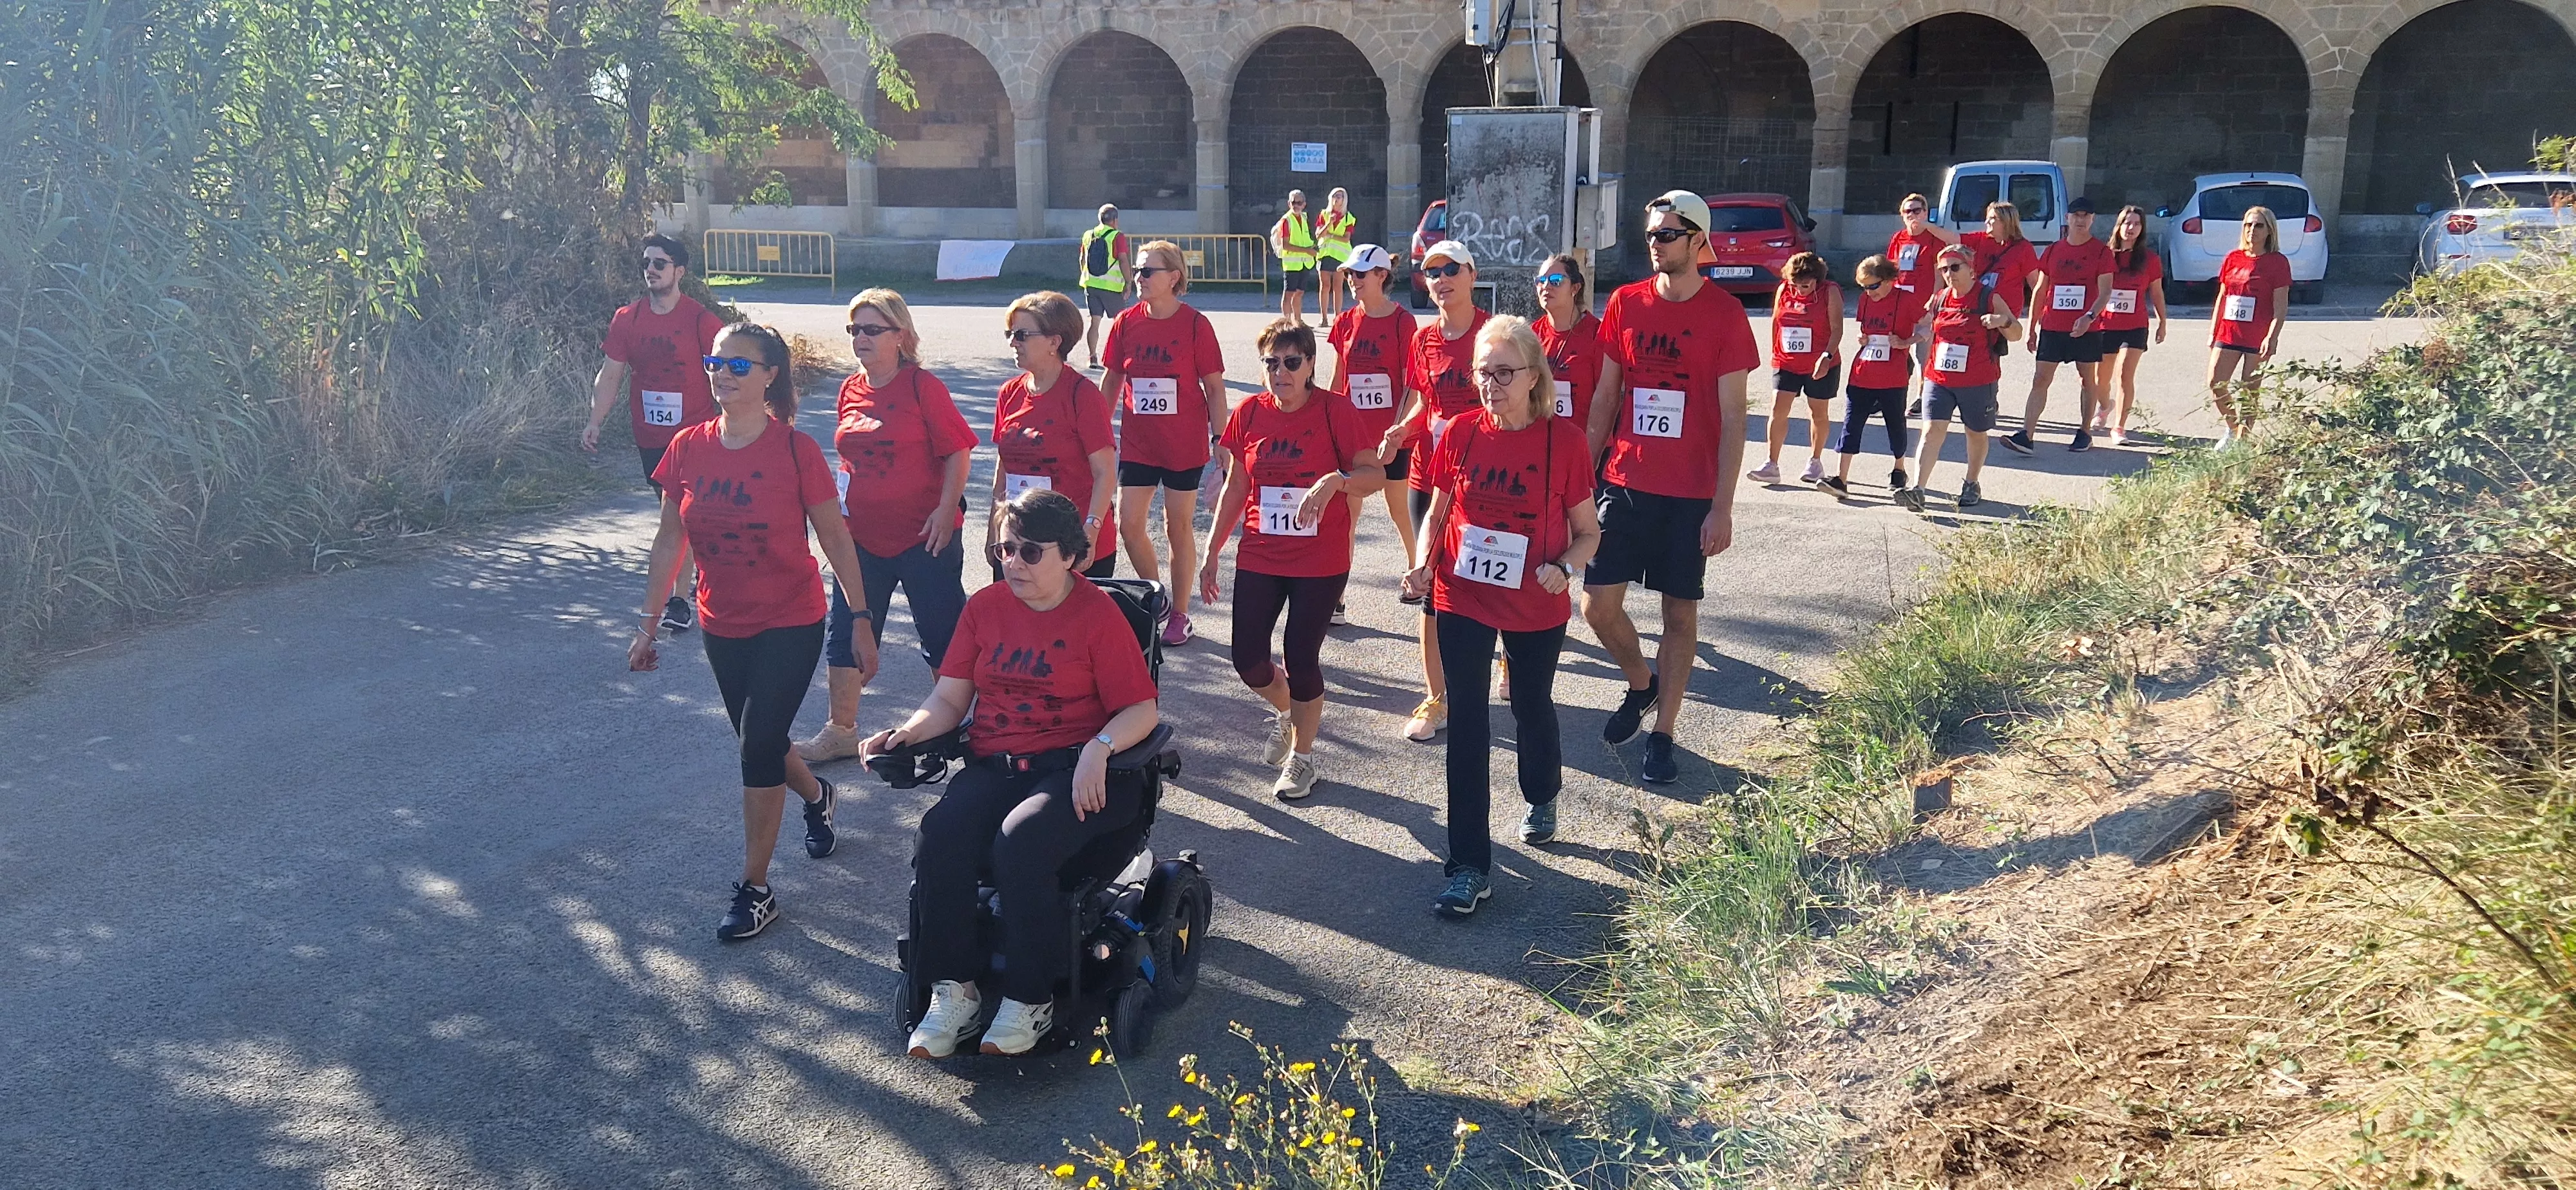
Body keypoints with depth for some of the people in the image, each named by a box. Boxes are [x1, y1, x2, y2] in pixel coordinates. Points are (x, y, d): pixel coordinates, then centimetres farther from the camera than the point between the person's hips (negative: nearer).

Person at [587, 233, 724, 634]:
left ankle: (679, 599, -3)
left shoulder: (702, 321, -9)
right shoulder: (627, 320, 3)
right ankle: (700, 570, 38)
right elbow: (611, 375, 5)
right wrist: (595, 421, -5)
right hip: (650, 438, 5)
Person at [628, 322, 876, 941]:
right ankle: (817, 796, 52)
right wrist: (649, 625, 7)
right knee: (757, 740, 19)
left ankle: (755, 890, 8)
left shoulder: (796, 450, -15)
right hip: (722, 627, 5)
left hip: (790, 624, -5)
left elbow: (836, 540, -9)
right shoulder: (687, 449, -4)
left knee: (759, 747, -7)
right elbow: (669, 541, 5)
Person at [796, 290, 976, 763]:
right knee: (844, 632, 9)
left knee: (942, 633, 6)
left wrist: (945, 512, -16)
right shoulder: (850, 390, 7)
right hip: (861, 537, 6)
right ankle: (841, 731, 21)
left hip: (923, 536, -6)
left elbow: (958, 451, -11)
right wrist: (841, 504, 13)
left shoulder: (923, 386, -11)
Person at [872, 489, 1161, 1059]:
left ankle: (1030, 999, -17)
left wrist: (1099, 749, -24)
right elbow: (950, 698, 12)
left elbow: (1141, 709, -5)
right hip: (993, 766, 4)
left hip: (1073, 770, -4)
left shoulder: (1098, 614, -1)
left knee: (1019, 841, -33)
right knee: (939, 838, -26)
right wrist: (908, 732, -7)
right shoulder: (986, 606, 12)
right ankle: (954, 989, -13)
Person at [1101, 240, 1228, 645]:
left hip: (1184, 443, -3)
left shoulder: (1195, 324, -9)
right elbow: (1111, 380, 11)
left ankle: (1179, 614, 20)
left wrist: (1221, 440, -9)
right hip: (1137, 442, 4)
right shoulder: (1127, 322, 1)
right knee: (1129, 523, 1)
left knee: (1178, 526, 6)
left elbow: (1214, 387, -5)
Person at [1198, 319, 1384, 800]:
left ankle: (1302, 756, 22)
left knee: (1301, 659, -2)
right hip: (1259, 559, 4)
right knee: (1248, 659, 0)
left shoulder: (1335, 409, -9)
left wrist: (1335, 480, -33)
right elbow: (1235, 488, 9)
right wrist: (1212, 553, 9)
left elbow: (1375, 474, -13)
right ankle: (1285, 711, 35)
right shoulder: (1249, 413, 1)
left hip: (1321, 562, -3)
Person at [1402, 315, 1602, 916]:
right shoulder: (1461, 432, -5)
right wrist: (1424, 562, -10)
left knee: (1532, 707, 20)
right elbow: (1437, 512, 7)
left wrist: (1564, 567, -23)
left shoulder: (1565, 440, -12)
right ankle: (1469, 867, 4)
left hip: (1536, 608, -1)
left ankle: (1542, 797, 52)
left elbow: (1587, 531, -4)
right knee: (1467, 725, -2)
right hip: (1463, 600, 1)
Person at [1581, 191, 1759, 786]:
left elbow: (1732, 417, -6)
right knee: (1598, 605, 1)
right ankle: (1641, 683, 30)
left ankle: (1662, 734, 17)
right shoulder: (1625, 303, 4)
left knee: (1680, 611, 6)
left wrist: (1723, 508, -11)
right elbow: (1605, 397, 10)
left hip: (1690, 493, -3)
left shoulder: (1724, 314, -6)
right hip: (1625, 484, 3)